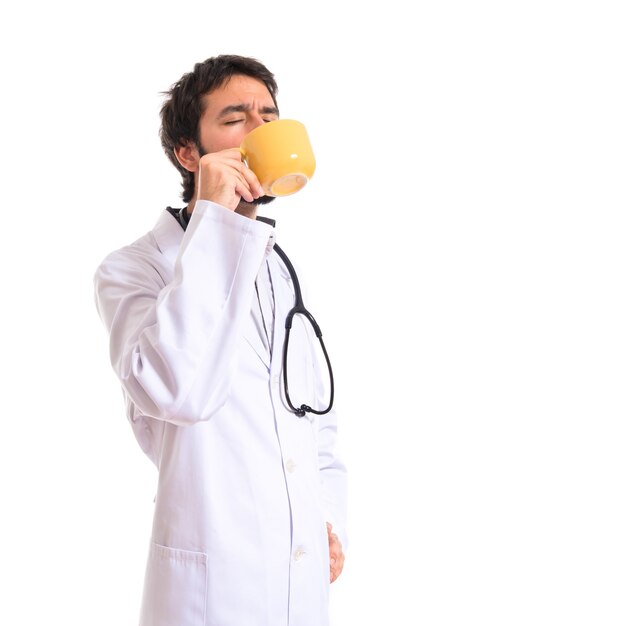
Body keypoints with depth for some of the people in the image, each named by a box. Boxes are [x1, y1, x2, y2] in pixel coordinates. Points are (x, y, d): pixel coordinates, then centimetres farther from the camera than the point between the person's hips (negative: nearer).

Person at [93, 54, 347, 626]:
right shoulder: (131, 270, -9)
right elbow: (180, 391, -29)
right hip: (212, 577, -6)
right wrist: (212, 219, -25)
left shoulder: (281, 269, 12)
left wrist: (329, 513, 6)